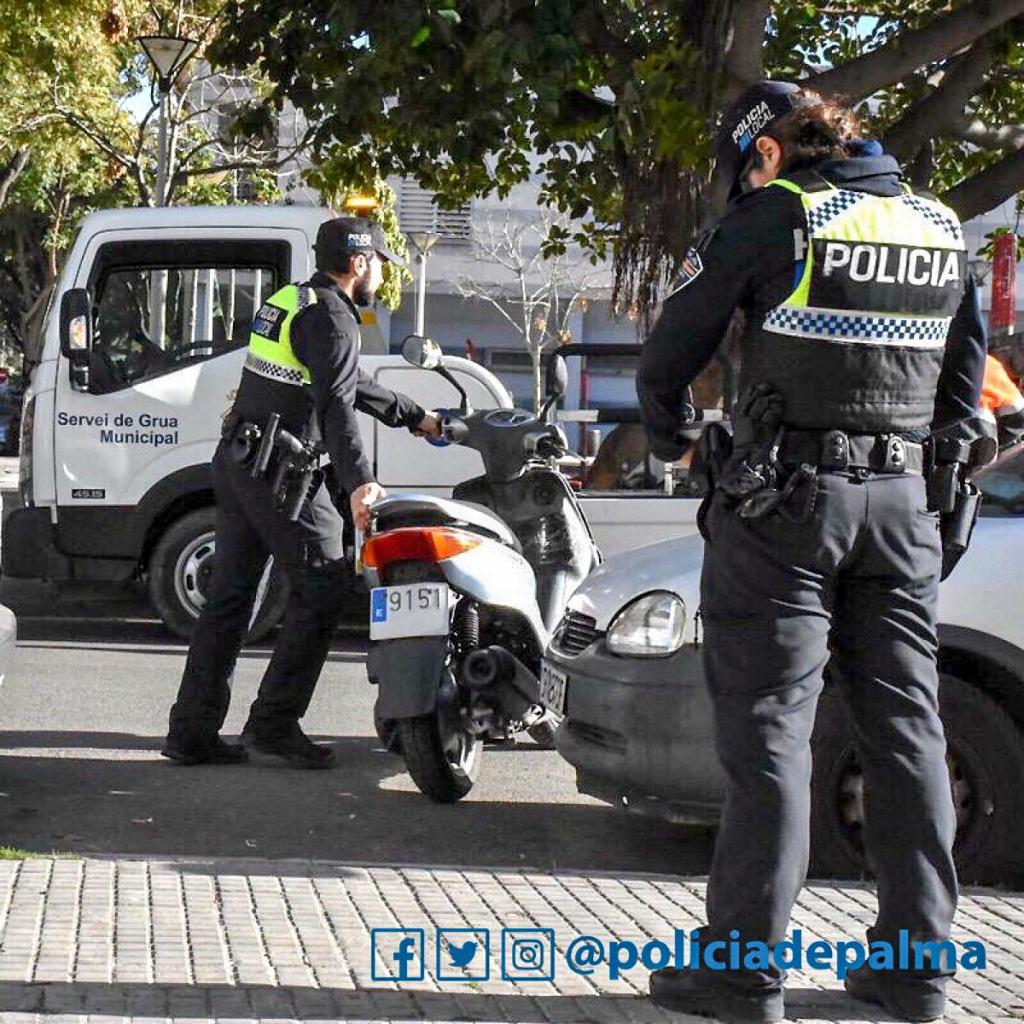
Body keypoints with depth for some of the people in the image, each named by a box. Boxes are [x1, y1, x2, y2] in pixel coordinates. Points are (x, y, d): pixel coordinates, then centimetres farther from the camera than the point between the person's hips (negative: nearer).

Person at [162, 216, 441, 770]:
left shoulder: (288, 303, 20)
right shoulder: (331, 318, -11)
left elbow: (348, 382, 31)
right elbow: (336, 404, -26)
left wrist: (415, 417, 39)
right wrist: (358, 481, -36)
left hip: (236, 464, 10)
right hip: (282, 475, -10)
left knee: (229, 596, 9)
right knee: (320, 590, -3)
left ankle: (192, 729, 9)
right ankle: (274, 722, -5)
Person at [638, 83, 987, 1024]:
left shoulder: (774, 216, -5)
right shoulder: (940, 229, 12)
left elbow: (670, 354, 0)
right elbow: (963, 388, 19)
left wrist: (666, 437, 18)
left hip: (785, 498, -5)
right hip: (900, 498, 5)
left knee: (770, 730, -3)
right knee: (905, 729, 9)